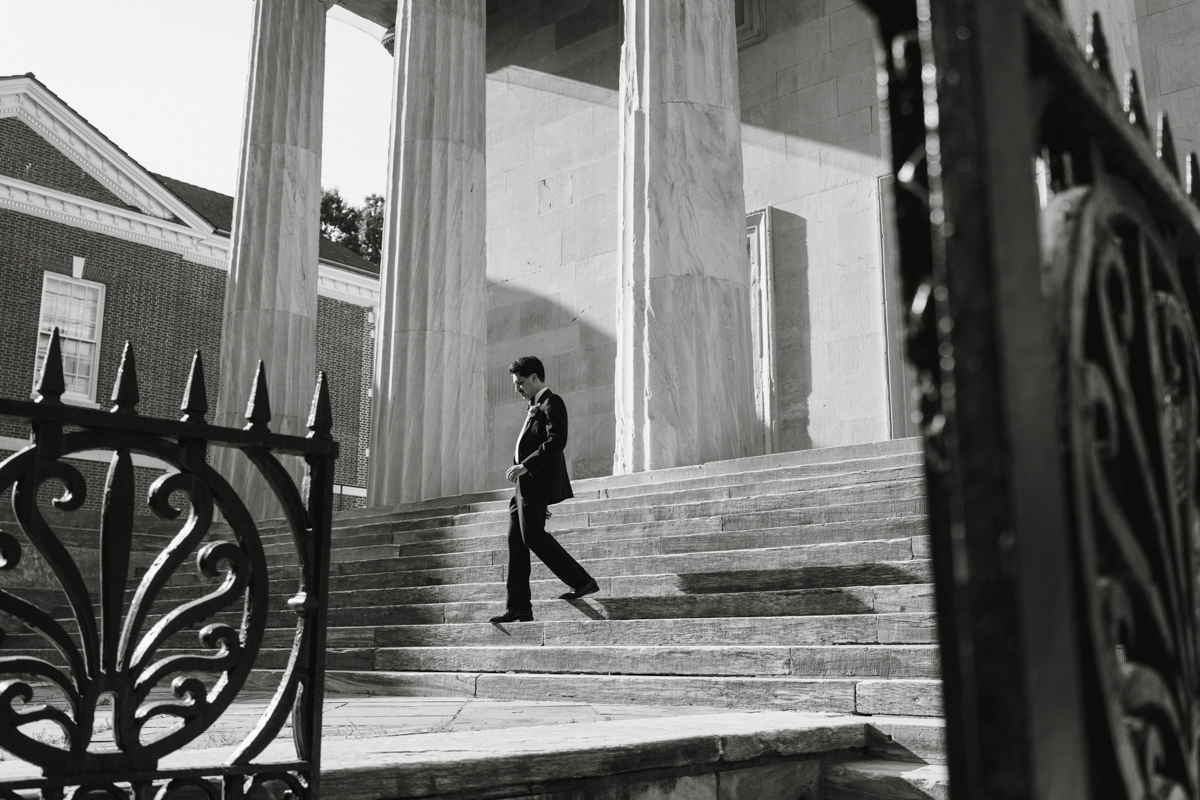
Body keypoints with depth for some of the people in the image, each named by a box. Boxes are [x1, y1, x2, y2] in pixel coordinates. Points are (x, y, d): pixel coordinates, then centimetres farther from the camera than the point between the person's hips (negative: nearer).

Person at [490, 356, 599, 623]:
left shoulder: (551, 403, -6)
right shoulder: (535, 408, 24)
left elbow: (556, 441, -19)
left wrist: (525, 465, -23)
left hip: (538, 482, -10)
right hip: (526, 486, 10)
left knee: (533, 536, -13)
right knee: (516, 541, 5)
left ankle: (582, 581, -4)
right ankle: (518, 607, 6)